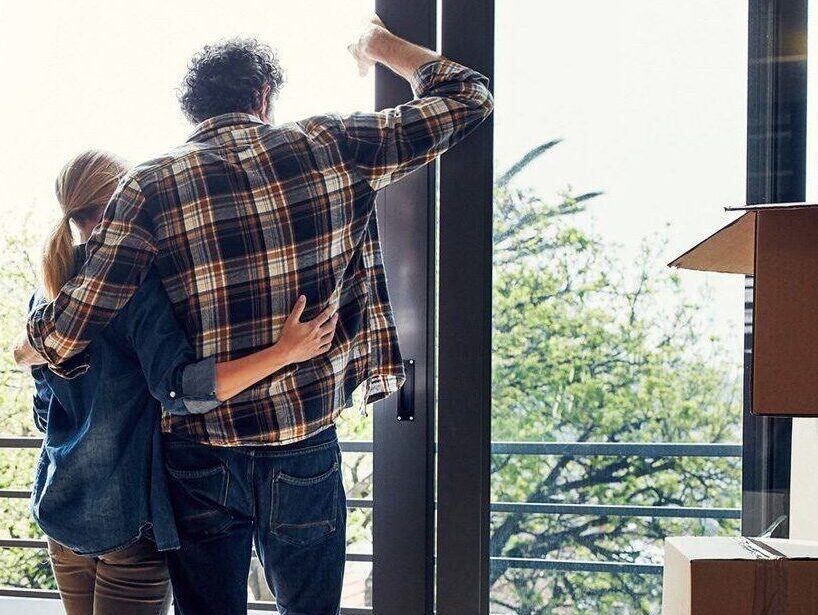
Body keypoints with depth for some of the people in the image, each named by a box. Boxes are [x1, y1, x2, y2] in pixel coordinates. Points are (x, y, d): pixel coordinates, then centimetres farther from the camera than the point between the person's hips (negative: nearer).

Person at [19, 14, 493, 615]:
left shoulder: (151, 187, -7)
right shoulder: (332, 149, -5)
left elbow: (64, 339, -12)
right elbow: (467, 98, 7)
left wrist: (37, 325, 11)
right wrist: (383, 46, 22)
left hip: (199, 460, 0)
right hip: (306, 454, 1)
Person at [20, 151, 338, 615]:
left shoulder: (47, 296, 7)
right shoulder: (137, 283, -17)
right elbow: (179, 389, -28)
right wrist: (285, 351, -31)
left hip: (60, 509, 8)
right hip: (127, 516, -8)